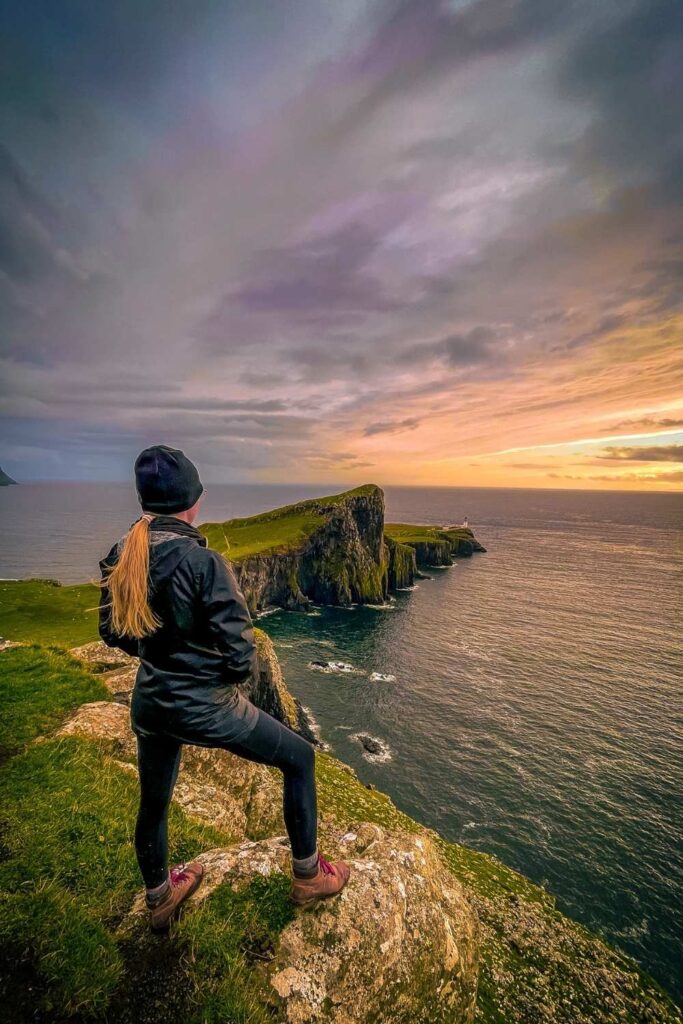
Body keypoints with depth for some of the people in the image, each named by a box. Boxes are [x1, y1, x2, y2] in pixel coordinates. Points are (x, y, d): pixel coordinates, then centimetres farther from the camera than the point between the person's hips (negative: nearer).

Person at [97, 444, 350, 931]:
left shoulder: (120, 555, -6)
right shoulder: (203, 561, -26)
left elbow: (112, 633, 7)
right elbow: (240, 658, -24)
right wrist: (248, 665, -2)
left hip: (149, 705, 7)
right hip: (205, 709, -7)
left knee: (153, 804, 30)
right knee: (300, 757, 16)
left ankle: (159, 900, 59)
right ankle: (308, 876, 34)